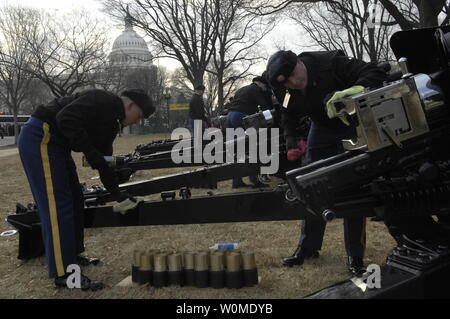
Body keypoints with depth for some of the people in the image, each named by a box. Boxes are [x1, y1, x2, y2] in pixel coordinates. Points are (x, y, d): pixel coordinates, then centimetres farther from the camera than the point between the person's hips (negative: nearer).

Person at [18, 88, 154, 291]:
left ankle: (72, 255, 27)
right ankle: (64, 273, -6)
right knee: (57, 205, -10)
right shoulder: (104, 101, -13)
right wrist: (91, 153, -23)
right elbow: (65, 118, -26)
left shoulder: (111, 123, 17)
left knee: (75, 200, 15)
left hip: (55, 144, 11)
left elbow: (105, 161, 19)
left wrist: (118, 196, 16)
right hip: (39, 137, -11)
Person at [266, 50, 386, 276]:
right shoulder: (286, 91, -13)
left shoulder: (331, 63, -29)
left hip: (351, 124, -4)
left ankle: (355, 256, -1)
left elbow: (375, 73, -33)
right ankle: (308, 247, 18)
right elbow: (288, 117, 5)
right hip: (321, 128, 5)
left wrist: (354, 90, -52)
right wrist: (291, 142, -11)